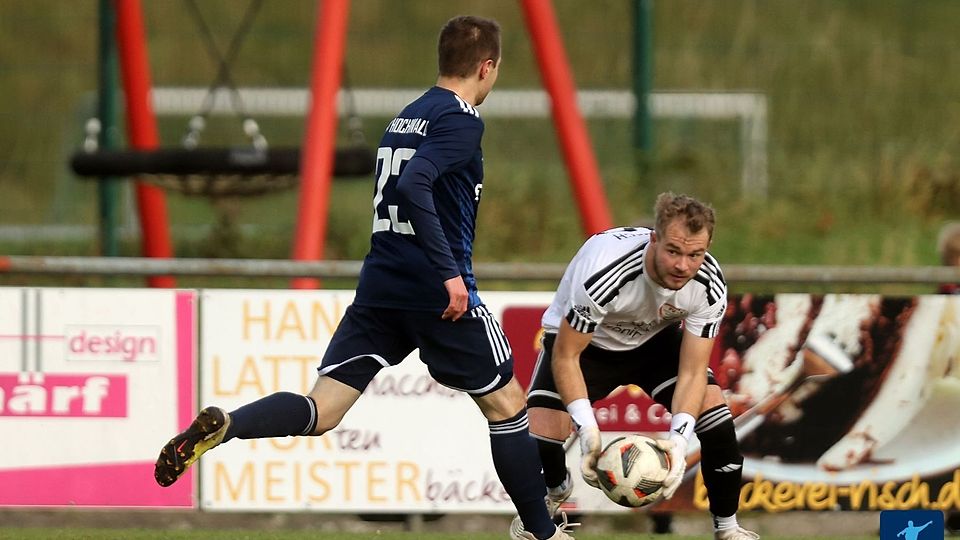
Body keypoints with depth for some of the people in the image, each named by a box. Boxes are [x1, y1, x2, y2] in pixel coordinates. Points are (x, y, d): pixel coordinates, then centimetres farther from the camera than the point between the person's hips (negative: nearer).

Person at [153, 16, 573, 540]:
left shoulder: (406, 117, 17)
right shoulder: (461, 120, -8)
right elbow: (414, 186, -23)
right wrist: (450, 272, -24)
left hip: (380, 286, 7)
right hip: (440, 295, -7)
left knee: (321, 412, -2)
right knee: (506, 403, 11)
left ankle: (222, 425, -27)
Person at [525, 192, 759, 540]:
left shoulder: (709, 286, -28)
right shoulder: (604, 273, -42)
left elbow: (692, 372, -22)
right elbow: (565, 356, -31)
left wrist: (679, 438, -39)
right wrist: (587, 429, -41)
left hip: (655, 339, 3)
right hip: (583, 341, -3)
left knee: (713, 410, -17)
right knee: (539, 433, -20)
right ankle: (555, 490, 18)